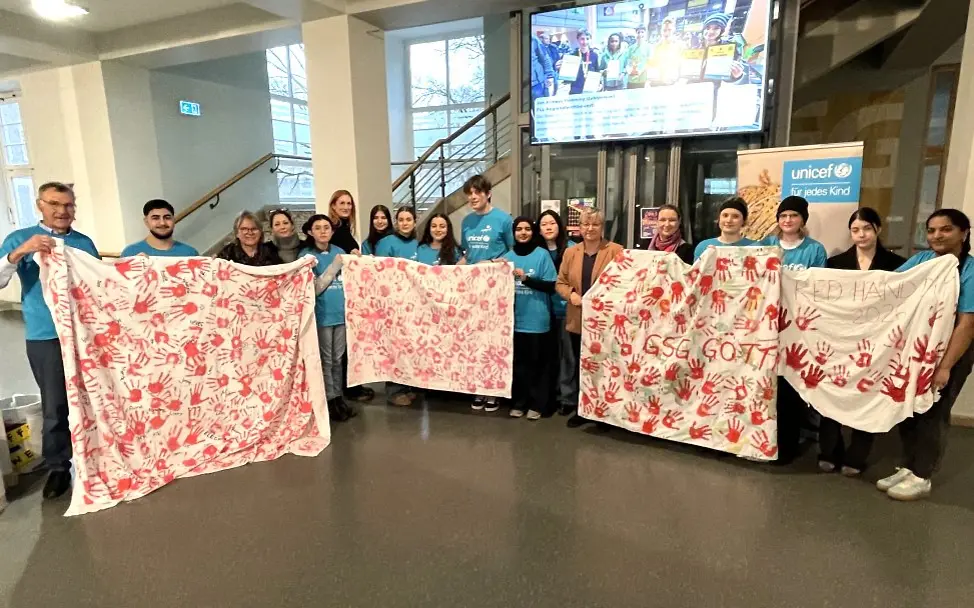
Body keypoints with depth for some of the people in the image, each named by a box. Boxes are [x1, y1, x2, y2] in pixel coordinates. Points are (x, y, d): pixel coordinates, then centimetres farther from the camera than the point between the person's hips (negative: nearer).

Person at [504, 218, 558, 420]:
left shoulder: (542, 254, -3)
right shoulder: (508, 256, 9)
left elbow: (551, 286, -9)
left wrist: (526, 278, -18)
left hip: (536, 319, -3)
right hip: (514, 318, 3)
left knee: (536, 362, 6)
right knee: (517, 361, 11)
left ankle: (536, 404, 18)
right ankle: (518, 402, 24)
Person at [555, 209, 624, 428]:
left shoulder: (616, 251, -4)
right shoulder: (571, 252, 10)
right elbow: (560, 283, 12)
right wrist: (570, 294, -8)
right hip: (578, 321, 5)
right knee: (580, 366, 13)